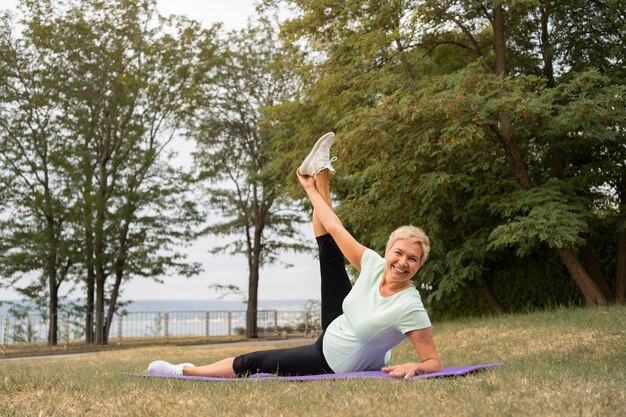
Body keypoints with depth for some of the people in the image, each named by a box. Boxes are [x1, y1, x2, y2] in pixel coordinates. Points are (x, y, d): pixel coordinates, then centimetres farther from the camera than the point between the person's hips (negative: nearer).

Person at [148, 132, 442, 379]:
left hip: (338, 367, -6)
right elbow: (336, 228, -9)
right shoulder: (375, 265, -19)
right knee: (329, 247, 13)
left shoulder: (410, 307, -34)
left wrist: (414, 367, -49)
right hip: (332, 336, 6)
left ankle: (184, 372, 22)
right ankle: (319, 173, 31)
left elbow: (434, 362, -28)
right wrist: (309, 189, -3)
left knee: (256, 362, 1)